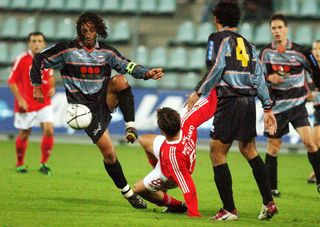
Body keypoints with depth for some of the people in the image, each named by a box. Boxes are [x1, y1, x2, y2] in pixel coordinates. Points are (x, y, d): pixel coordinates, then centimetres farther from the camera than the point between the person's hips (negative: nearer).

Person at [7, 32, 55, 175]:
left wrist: (52, 87, 0)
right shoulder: (22, 60, -10)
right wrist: (20, 99, -15)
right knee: (24, 134, 7)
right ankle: (20, 164, 28)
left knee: (49, 131, -12)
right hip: (26, 105, -3)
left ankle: (44, 163, 2)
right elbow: (11, 81, -8)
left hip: (44, 103, 3)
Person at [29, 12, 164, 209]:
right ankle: (127, 192, 1)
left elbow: (128, 66, 1)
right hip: (85, 108, -3)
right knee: (109, 153, -12)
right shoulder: (67, 50, -3)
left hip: (104, 100, 3)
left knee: (120, 80, -29)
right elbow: (39, 60, 5)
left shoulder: (106, 51, 6)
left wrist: (147, 73, -17)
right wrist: (37, 87, 0)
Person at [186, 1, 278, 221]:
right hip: (249, 100, 7)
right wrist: (268, 108, 16)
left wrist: (198, 92, -9)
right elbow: (259, 76, 16)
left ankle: (229, 209, -3)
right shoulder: (247, 44, 20)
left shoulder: (219, 38, 2)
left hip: (230, 101, -7)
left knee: (217, 153, -1)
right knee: (248, 149, 20)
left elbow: (216, 67, -13)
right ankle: (269, 203, 15)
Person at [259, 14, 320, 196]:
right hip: (276, 105, 1)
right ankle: (271, 186, 16)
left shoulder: (300, 51, -5)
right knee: (274, 146, 4)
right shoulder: (266, 52, 0)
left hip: (297, 104, -1)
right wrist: (269, 78, -14)